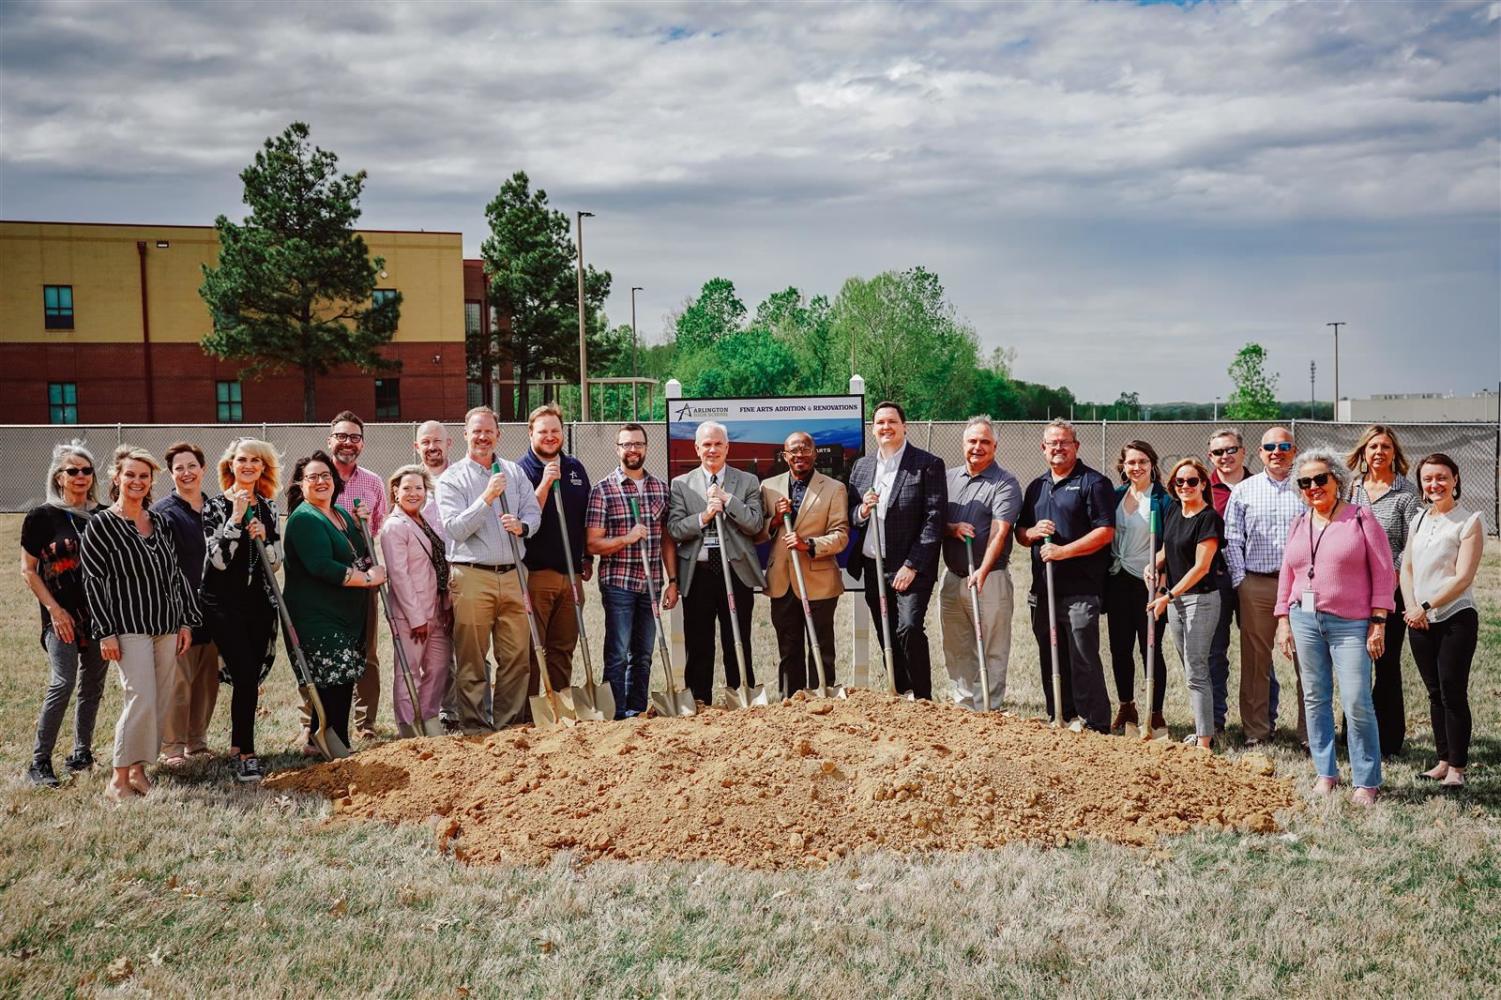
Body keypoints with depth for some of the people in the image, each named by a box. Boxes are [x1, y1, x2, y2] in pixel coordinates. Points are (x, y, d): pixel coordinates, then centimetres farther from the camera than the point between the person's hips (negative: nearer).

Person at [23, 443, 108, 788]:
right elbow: (28, 570, -1)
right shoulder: (42, 516, -3)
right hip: (62, 615, -4)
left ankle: (82, 753, 21)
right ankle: (39, 762, -6)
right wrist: (54, 610, -9)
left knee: (92, 686, 9)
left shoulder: (103, 515, 6)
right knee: (63, 683, -14)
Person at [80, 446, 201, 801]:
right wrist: (106, 632, -11)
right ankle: (119, 779, -3)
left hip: (166, 625, 6)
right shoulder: (101, 525, -3)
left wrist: (186, 621, 11)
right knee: (142, 699, -14)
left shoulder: (160, 522, 12)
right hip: (130, 627, -6)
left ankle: (138, 769, 16)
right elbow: (92, 580, -6)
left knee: (162, 701, 5)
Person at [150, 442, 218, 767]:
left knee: (208, 678, 10)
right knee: (179, 680, -5)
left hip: (212, 608, 6)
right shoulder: (163, 512, -6)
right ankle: (172, 748, 5)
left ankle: (197, 741, 22)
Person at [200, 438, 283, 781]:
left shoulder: (268, 508, 10)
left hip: (259, 602, 5)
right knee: (246, 675, -14)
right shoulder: (216, 506, -3)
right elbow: (219, 559, -13)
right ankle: (246, 754, -5)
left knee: (252, 676, 7)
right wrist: (235, 519, -17)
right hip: (224, 602, -5)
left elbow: (275, 562, 9)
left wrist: (263, 537, -9)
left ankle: (237, 747, 22)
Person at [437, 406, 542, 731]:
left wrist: (522, 526, -12)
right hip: (472, 577, -4)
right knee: (472, 658, -1)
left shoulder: (514, 472, 15)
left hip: (512, 576, 4)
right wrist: (487, 498, -18)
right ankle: (475, 726, 8)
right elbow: (455, 529, -10)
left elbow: (534, 512, 11)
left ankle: (509, 722, 14)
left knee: (517, 654, 4)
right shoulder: (451, 479, 1)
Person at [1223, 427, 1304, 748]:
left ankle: (1310, 731, 7)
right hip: (1256, 585, 1)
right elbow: (1232, 539, 9)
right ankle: (1256, 730, 11)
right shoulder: (1244, 490, 10)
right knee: (1255, 660, 3)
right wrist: (1239, 581, 1)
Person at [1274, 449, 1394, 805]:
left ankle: (1366, 782, 1)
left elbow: (1383, 572, -3)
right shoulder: (1299, 525, 12)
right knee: (1316, 699, 8)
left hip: (1350, 624, -5)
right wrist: (1283, 621, 10)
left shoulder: (1361, 518, -1)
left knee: (1357, 703, -9)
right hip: (1305, 620, 5)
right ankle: (1325, 773, 19)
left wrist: (1378, 622, -8)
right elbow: (1286, 575, 17)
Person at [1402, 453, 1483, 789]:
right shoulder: (1418, 521, 12)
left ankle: (1457, 768, 3)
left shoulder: (1469, 522, -7)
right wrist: (1411, 607, -3)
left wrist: (1426, 607, -13)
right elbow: (1407, 568, 12)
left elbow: (1463, 577, -13)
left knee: (1453, 692, -4)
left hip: (1455, 619, -6)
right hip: (1420, 621, 6)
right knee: (1435, 693, 11)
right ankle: (1443, 760, 19)